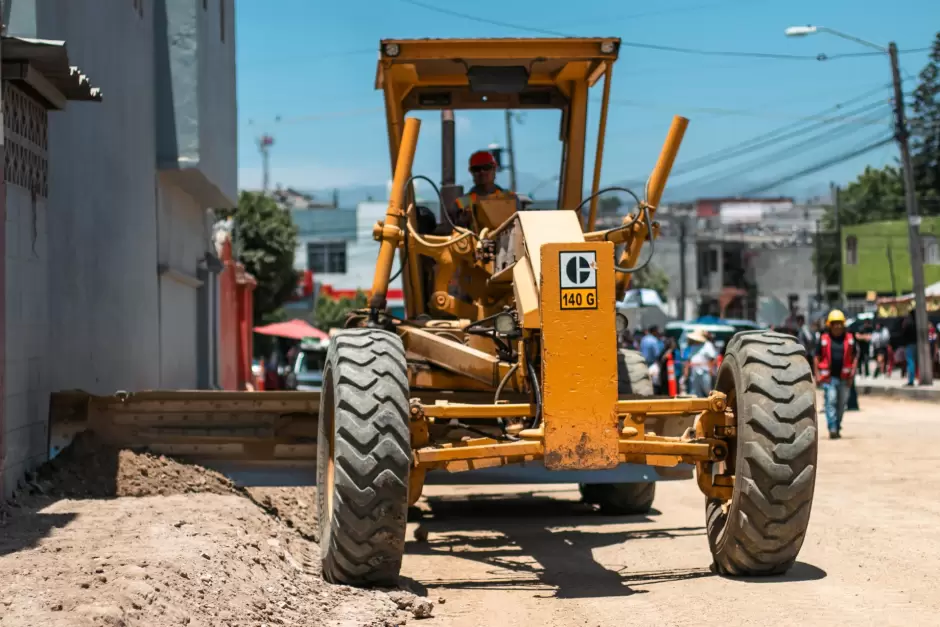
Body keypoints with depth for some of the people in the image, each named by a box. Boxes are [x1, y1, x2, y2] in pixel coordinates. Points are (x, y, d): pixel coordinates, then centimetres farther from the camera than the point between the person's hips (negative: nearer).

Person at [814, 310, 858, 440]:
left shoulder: (849, 339, 6)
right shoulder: (824, 338, 2)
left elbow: (854, 356, 9)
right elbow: (817, 357, 6)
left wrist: (852, 373, -1)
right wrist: (817, 375, -1)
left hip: (844, 377, 2)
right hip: (829, 376, -2)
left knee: (842, 403, 9)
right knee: (831, 400, -13)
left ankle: (837, 428, 23)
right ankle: (832, 429, -15)